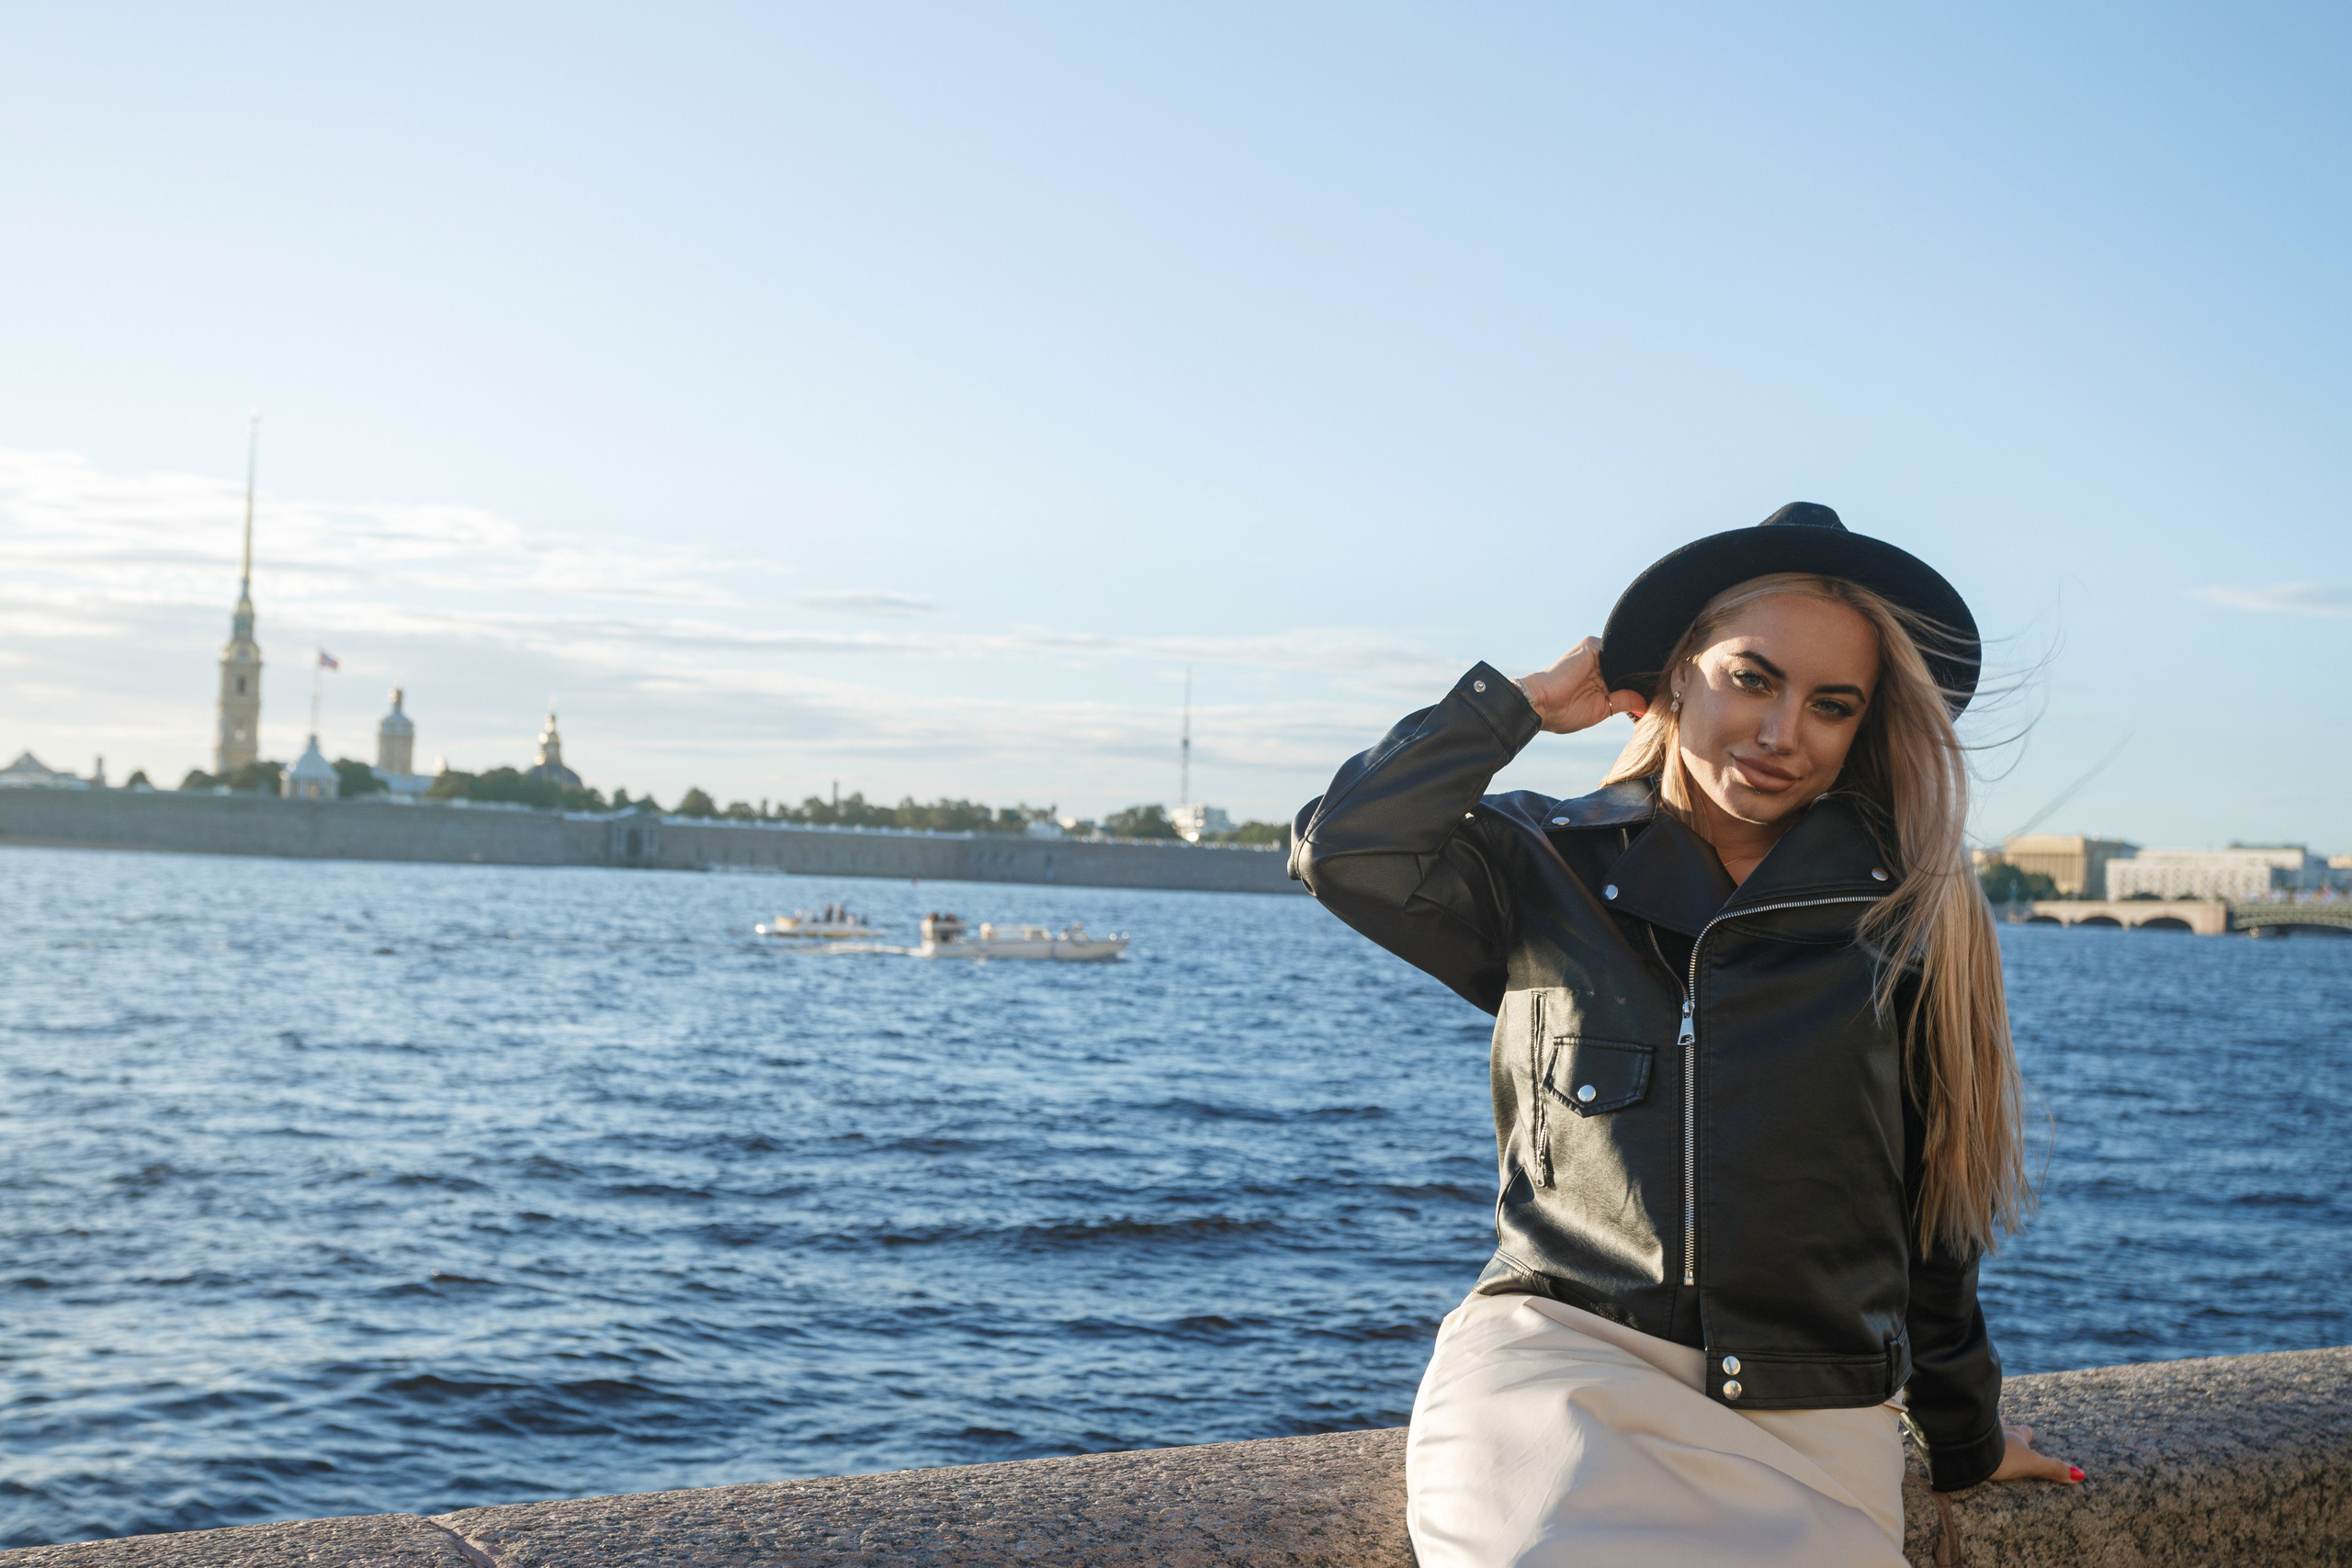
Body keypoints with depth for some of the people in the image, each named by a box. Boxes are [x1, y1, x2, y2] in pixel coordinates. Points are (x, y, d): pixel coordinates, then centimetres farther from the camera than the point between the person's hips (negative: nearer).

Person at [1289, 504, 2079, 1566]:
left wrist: (1963, 1437, 25)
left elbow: (1936, 1196, 16)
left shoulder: (1905, 907, 9)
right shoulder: (1549, 869, 9)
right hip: (1564, 1363, -2)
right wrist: (1525, 702, 2)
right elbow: (1343, 849, -10)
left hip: (1809, 1430, 2)